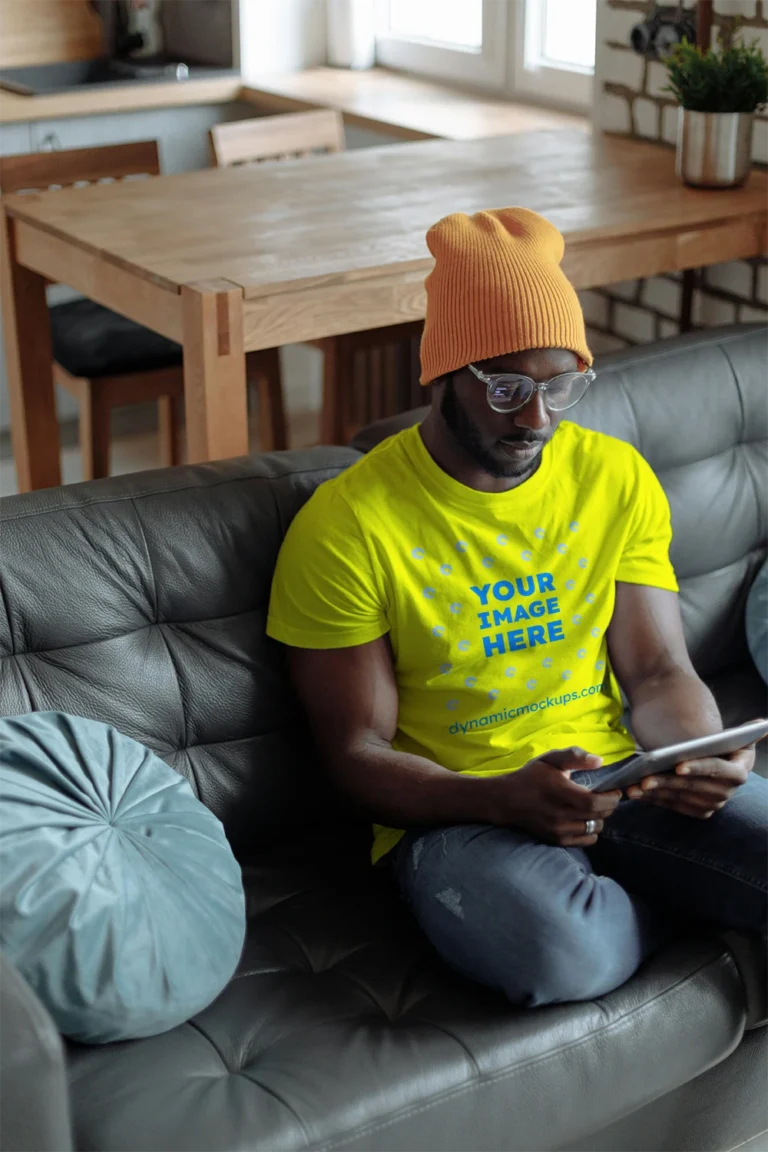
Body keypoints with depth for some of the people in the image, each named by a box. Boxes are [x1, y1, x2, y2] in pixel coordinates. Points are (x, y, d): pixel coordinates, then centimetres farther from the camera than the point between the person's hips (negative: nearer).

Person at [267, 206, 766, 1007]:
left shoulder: (617, 479, 4)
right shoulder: (347, 527, -10)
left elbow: (658, 671, 7)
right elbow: (356, 753, -8)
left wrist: (703, 756, -17)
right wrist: (506, 798, -26)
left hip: (617, 778, 3)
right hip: (454, 811, -3)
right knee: (562, 952, -35)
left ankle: (620, 891, 5)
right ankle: (679, 896, -1)